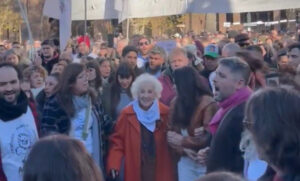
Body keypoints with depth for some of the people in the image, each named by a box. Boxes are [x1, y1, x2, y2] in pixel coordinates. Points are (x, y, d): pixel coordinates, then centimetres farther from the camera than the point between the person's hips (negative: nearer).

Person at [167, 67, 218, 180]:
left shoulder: (208, 104, -14)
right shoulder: (176, 102, 7)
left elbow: (209, 138, -18)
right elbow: (172, 132, 5)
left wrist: (182, 141, -14)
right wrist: (183, 149, -13)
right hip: (186, 160, 6)